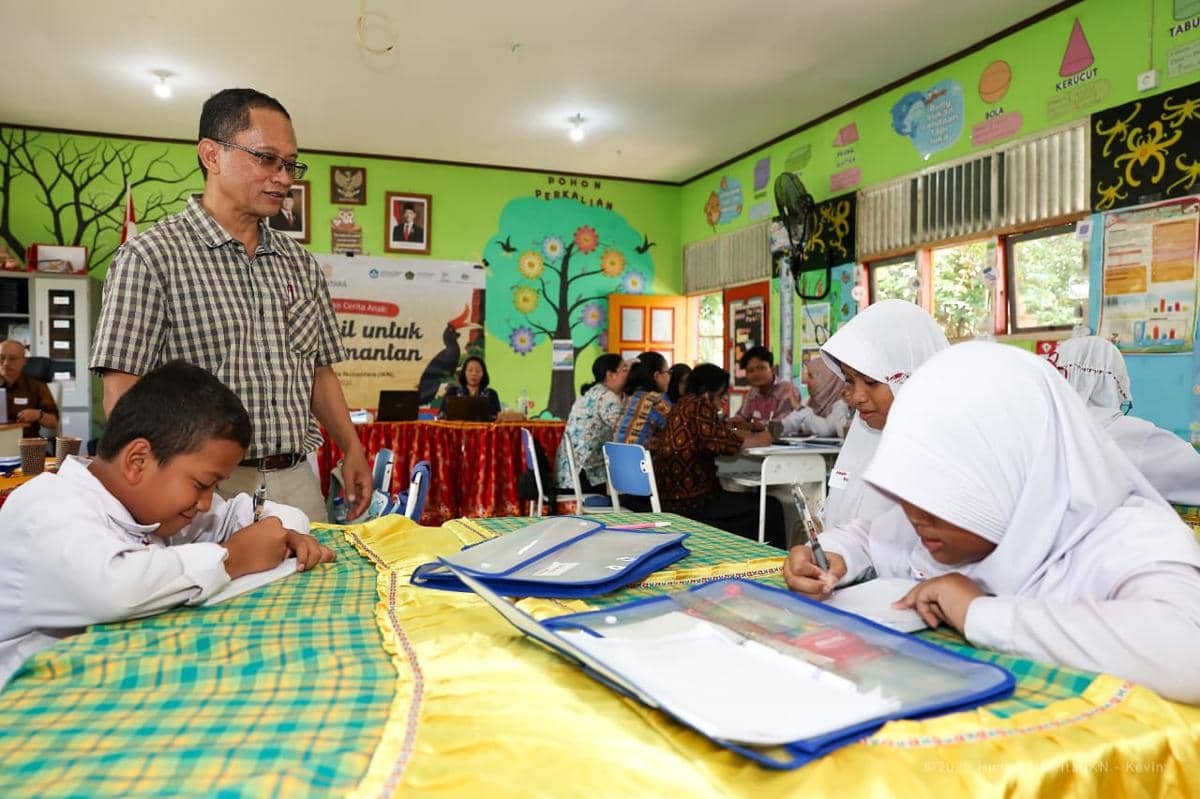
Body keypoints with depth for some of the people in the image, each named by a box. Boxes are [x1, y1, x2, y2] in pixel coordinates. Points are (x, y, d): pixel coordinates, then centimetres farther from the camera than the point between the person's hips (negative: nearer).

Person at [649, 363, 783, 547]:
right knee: (771, 508, -3)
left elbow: (716, 435, 16)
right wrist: (760, 439, -3)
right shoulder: (699, 406, -14)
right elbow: (726, 443, -20)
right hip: (690, 504, -10)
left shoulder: (684, 405, 15)